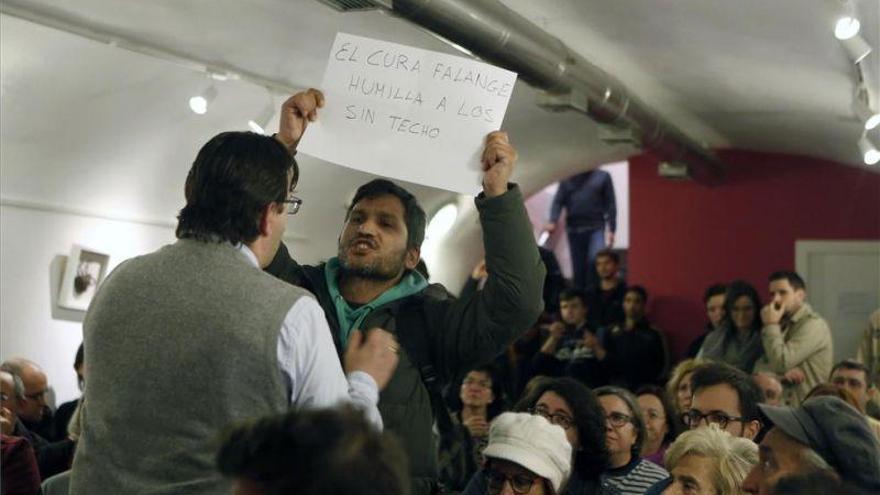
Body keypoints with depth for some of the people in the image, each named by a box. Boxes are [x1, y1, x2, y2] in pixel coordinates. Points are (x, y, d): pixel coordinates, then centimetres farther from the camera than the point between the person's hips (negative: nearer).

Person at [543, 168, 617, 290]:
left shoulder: (603, 176, 8)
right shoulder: (567, 178, 12)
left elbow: (610, 205, 4)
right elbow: (558, 202, 4)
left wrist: (611, 230, -4)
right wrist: (552, 222, -14)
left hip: (596, 228, -2)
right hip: (574, 230, 2)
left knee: (595, 260, -22)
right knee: (578, 267, 5)